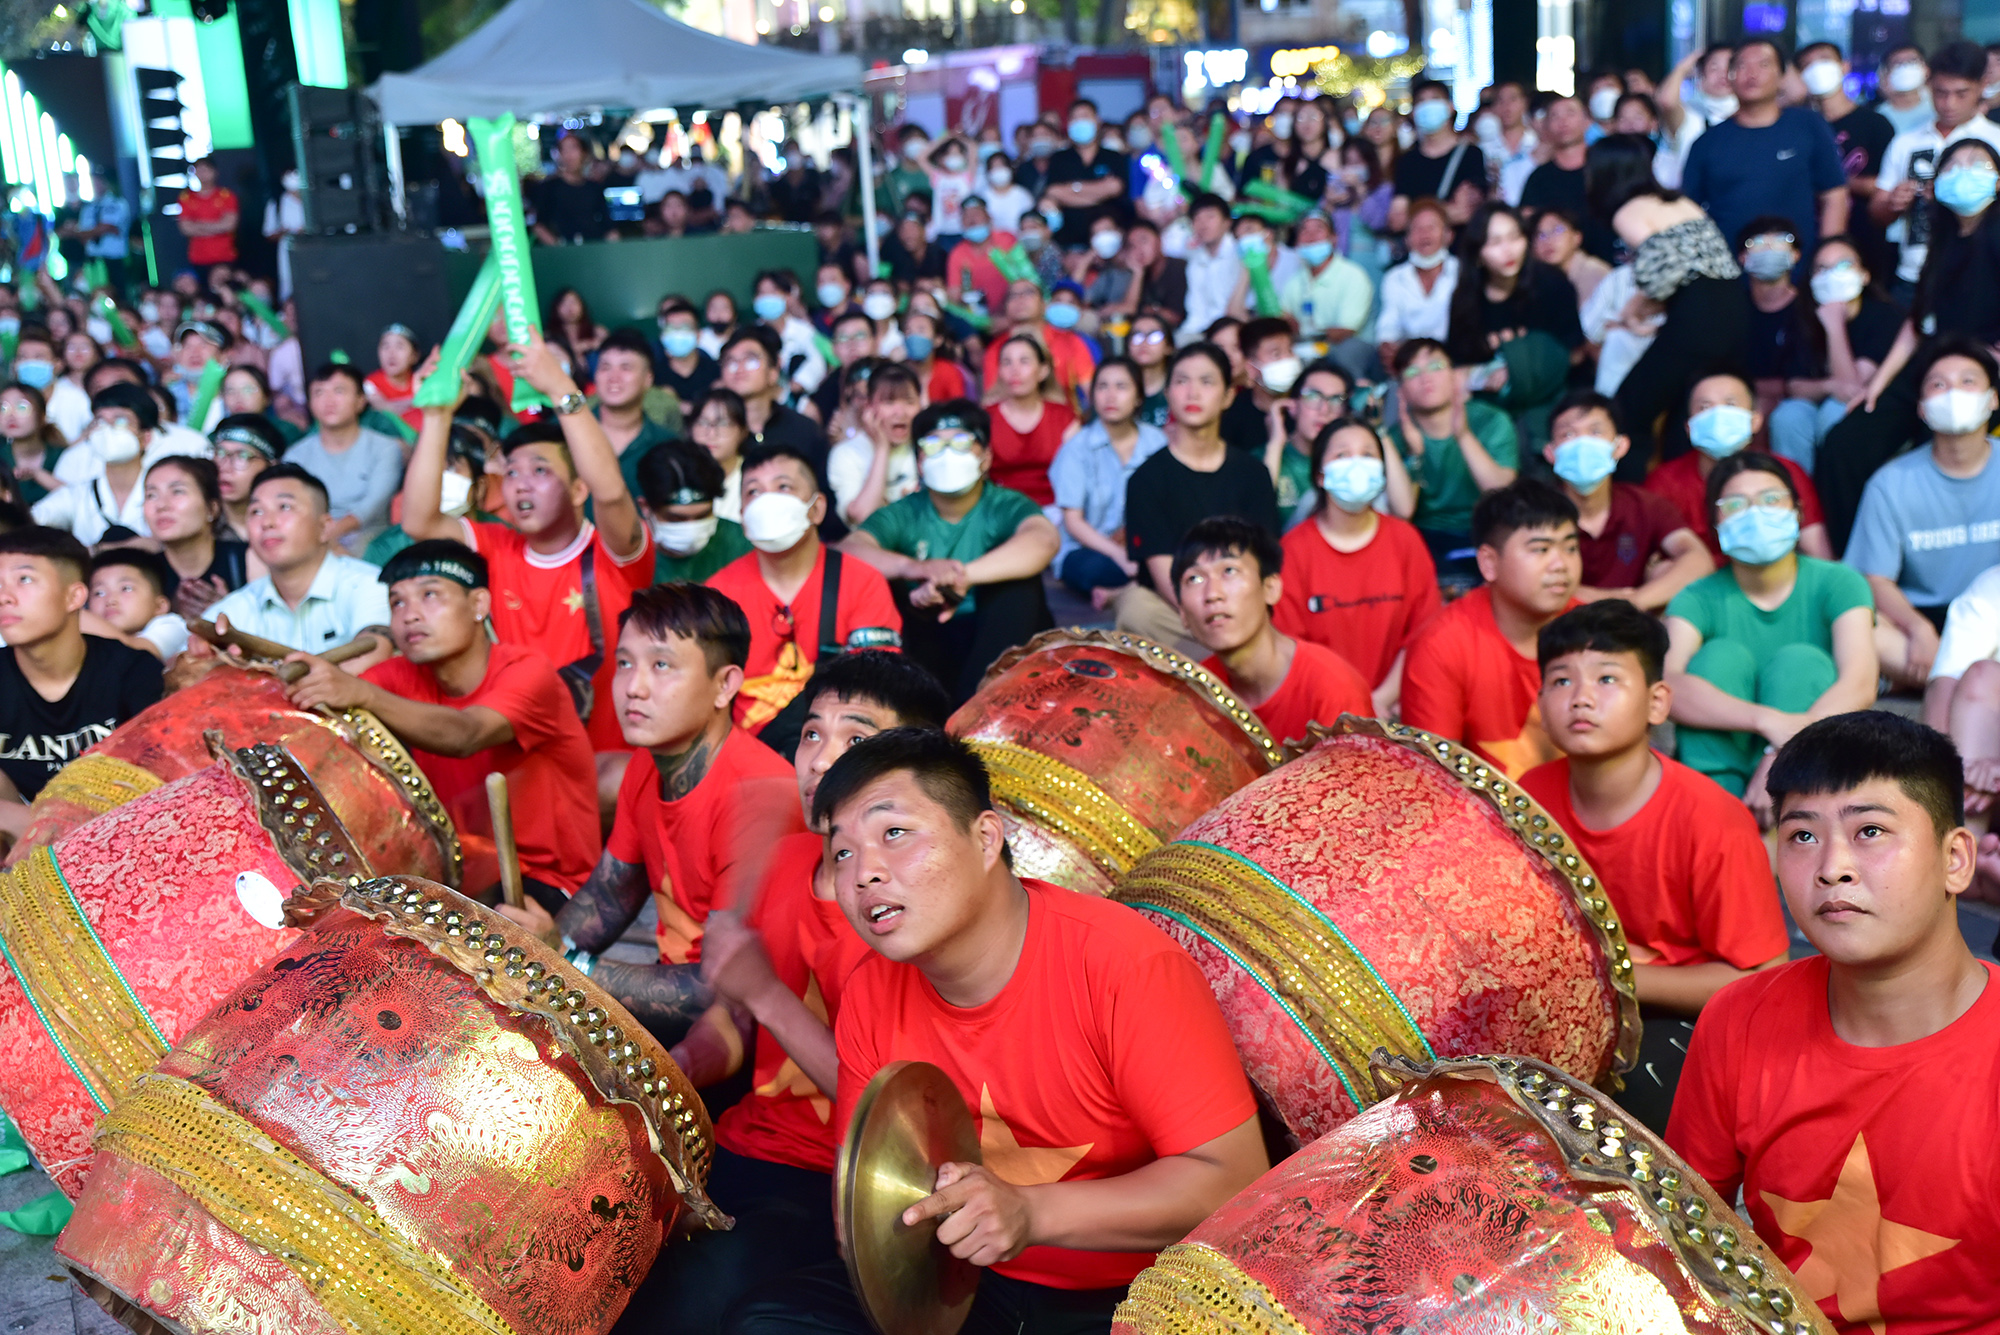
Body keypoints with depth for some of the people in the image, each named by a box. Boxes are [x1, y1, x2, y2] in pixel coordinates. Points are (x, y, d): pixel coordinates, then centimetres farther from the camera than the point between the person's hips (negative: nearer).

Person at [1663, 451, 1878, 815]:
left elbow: (1860, 684, -20)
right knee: (1722, 655, -18)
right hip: (1721, 757, 0)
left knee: (1800, 661, -21)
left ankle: (1774, 819, -38)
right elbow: (1667, 685, -24)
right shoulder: (1698, 599, -2)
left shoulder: (1837, 583, -2)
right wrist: (1769, 721, -40)